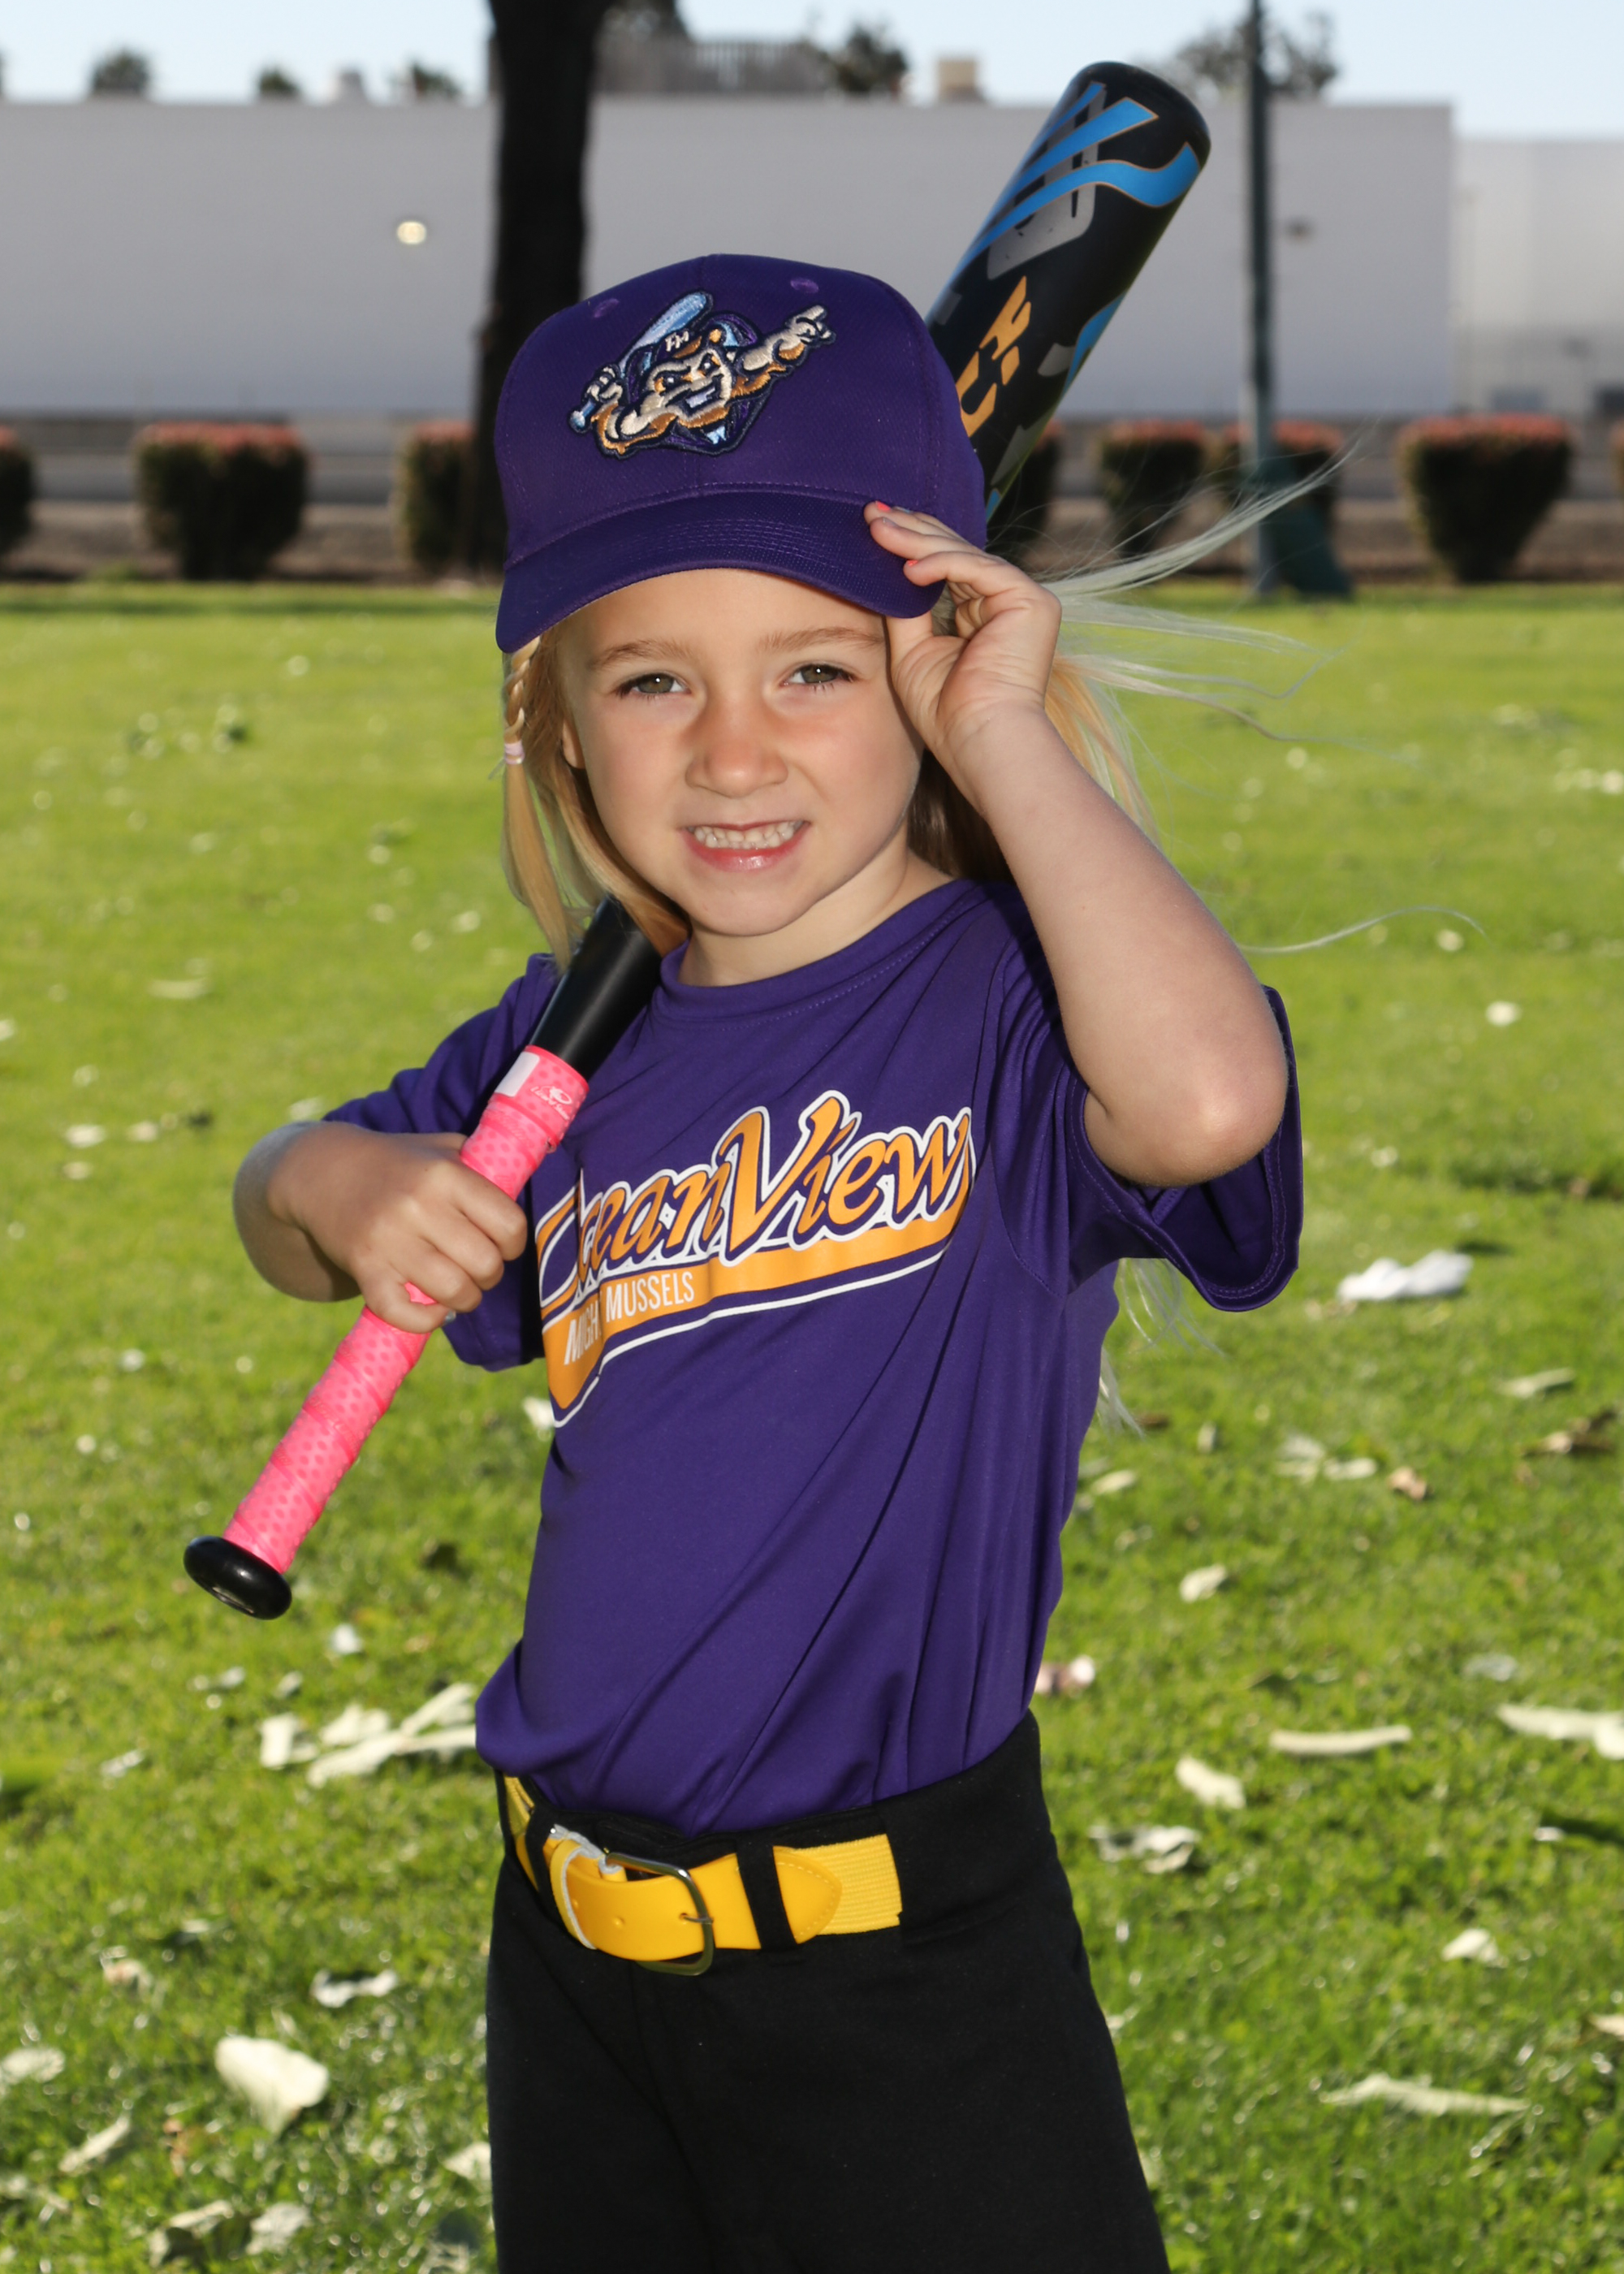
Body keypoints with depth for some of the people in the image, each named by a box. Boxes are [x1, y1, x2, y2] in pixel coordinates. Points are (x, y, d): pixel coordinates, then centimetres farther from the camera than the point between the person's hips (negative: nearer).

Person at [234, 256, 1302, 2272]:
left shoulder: (1007, 997, -15)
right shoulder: (580, 1044, 2)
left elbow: (1208, 1098, -38)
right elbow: (293, 1196, 20)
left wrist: (1011, 743, -27)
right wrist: (342, 1189, -5)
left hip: (907, 1964, -5)